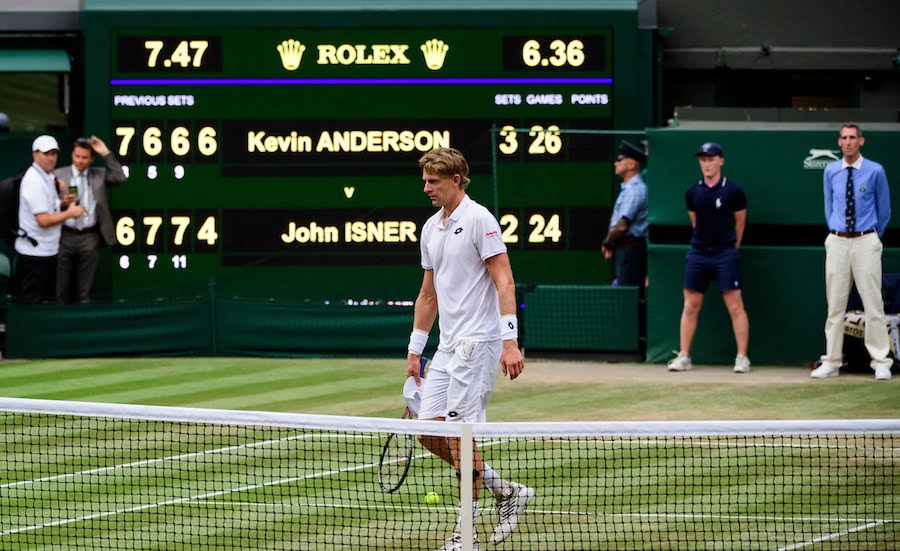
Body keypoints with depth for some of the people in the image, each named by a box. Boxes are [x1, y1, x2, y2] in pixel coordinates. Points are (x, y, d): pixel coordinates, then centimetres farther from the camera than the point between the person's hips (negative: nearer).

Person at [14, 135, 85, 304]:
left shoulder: (48, 177, 11)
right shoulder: (34, 181, -20)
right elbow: (43, 220, -24)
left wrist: (61, 203, 5)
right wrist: (69, 213, -15)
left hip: (48, 251, 10)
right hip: (34, 253, -10)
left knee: (48, 299, 16)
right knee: (30, 303, -5)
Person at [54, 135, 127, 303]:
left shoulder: (99, 175, 7)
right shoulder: (59, 175, 3)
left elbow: (120, 177, -9)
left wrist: (106, 154, -10)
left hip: (89, 238, 1)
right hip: (65, 236, -1)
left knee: (84, 289, 8)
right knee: (62, 286, 5)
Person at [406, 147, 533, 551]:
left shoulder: (479, 220, -10)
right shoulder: (430, 229, 16)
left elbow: (504, 282, -15)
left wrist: (510, 342, -23)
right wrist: (414, 351, 21)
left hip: (478, 343, -9)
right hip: (448, 347, 9)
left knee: (458, 432, -9)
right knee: (430, 432, 4)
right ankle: (506, 491, 16)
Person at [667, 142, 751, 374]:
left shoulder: (733, 191, -4)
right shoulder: (693, 192, 7)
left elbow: (739, 223, 5)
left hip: (725, 254, -4)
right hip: (698, 253, 4)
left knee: (735, 306, -6)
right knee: (690, 306, 5)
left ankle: (742, 358, -3)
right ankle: (683, 356, 10)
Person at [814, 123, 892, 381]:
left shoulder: (875, 171, -2)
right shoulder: (831, 171, 7)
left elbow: (884, 209, 8)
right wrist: (835, 233, 15)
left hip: (865, 241, -3)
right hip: (837, 242, 3)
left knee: (873, 302, -4)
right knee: (835, 304, 5)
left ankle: (880, 362, -2)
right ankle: (831, 362, 9)